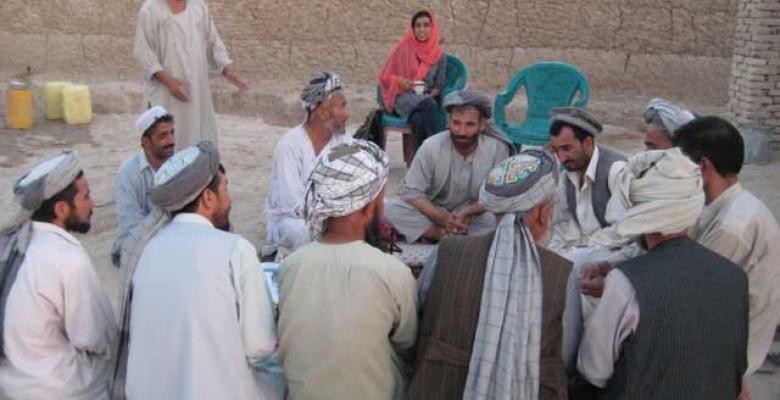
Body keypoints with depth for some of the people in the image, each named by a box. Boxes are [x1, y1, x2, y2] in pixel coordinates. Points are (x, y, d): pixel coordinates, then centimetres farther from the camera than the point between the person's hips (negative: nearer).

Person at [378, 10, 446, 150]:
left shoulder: (439, 55, 9)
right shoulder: (402, 48, 3)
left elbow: (439, 86, 11)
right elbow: (384, 77, 6)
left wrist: (429, 94, -12)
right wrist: (400, 81, -15)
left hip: (426, 98, 2)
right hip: (403, 97, -2)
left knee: (418, 120, -38)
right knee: (428, 104, -38)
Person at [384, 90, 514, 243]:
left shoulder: (498, 149, -18)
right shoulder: (431, 147, -17)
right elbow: (411, 191, -15)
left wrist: (466, 213, -28)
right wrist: (442, 218, -28)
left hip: (475, 214, -1)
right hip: (434, 212, 1)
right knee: (390, 209, -25)